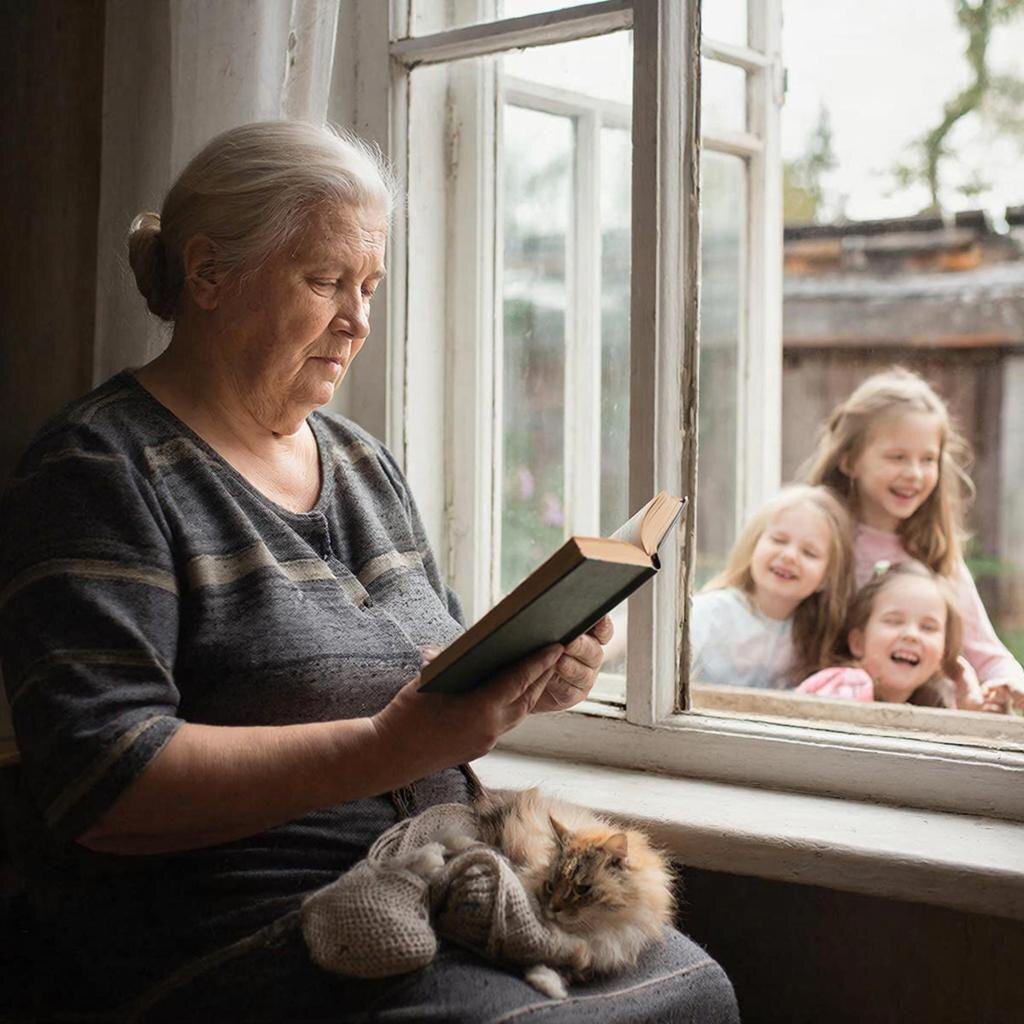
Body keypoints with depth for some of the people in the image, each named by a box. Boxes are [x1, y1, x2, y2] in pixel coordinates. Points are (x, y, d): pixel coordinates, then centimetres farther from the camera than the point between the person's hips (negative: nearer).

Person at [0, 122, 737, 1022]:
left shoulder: (365, 463, 17)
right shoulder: (102, 468, -8)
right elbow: (101, 785, -18)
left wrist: (528, 681, -1)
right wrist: (384, 751, -26)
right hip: (226, 920, -7)